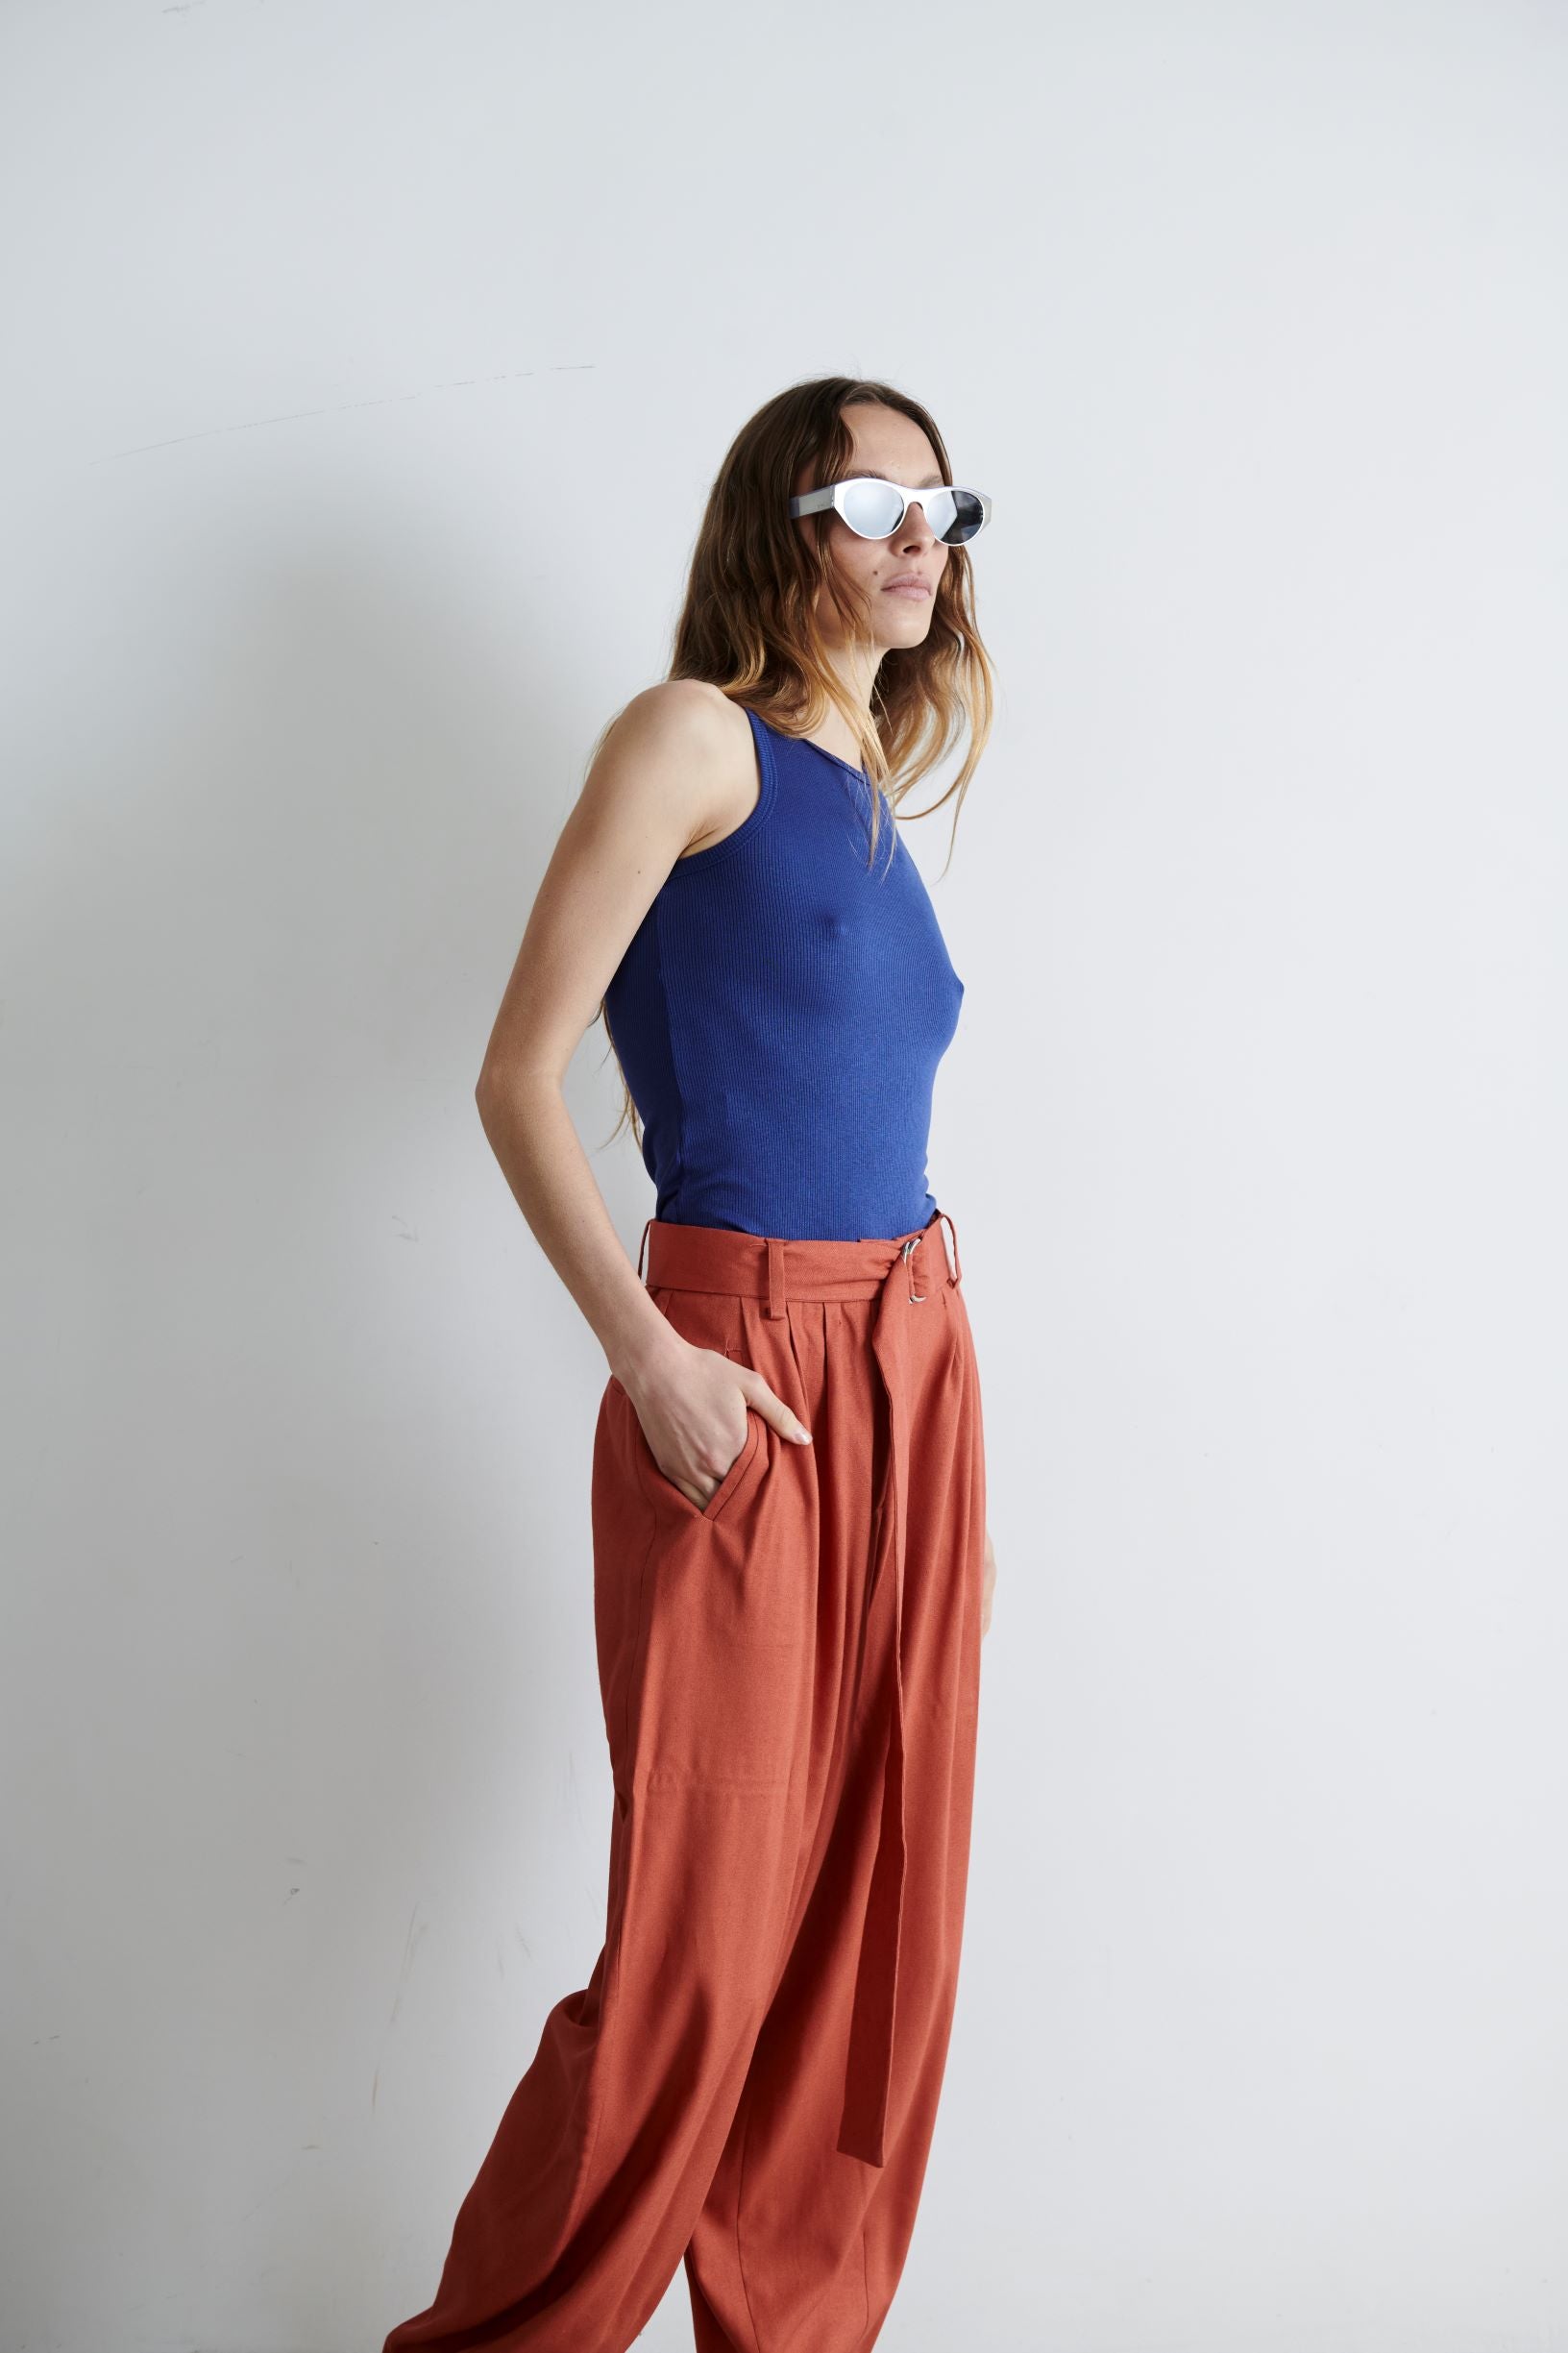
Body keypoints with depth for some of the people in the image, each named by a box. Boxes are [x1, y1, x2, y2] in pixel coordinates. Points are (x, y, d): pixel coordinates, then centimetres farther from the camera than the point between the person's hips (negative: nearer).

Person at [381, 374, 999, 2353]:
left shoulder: (876, 801, 18)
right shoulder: (695, 733, -3)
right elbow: (520, 1075, -9)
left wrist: (956, 1473, 16)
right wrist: (644, 1352, -19)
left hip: (917, 1367, 7)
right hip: (739, 1373, -7)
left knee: (882, 1923, 10)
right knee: (709, 1935, -2)